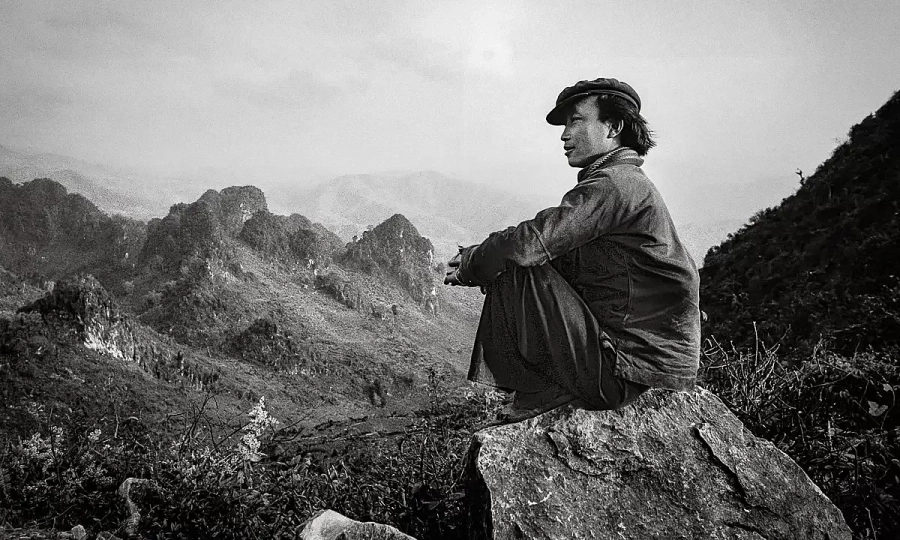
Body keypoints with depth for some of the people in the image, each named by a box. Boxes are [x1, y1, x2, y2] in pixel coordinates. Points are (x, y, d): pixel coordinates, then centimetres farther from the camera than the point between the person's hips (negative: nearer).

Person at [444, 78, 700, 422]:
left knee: (514, 276, -14)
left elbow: (531, 242, -23)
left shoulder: (613, 184, -15)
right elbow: (552, 249, 16)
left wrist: (470, 266, -3)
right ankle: (547, 388, 12)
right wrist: (479, 256, 3)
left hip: (625, 372, -10)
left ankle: (542, 391, -5)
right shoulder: (630, 185, 18)